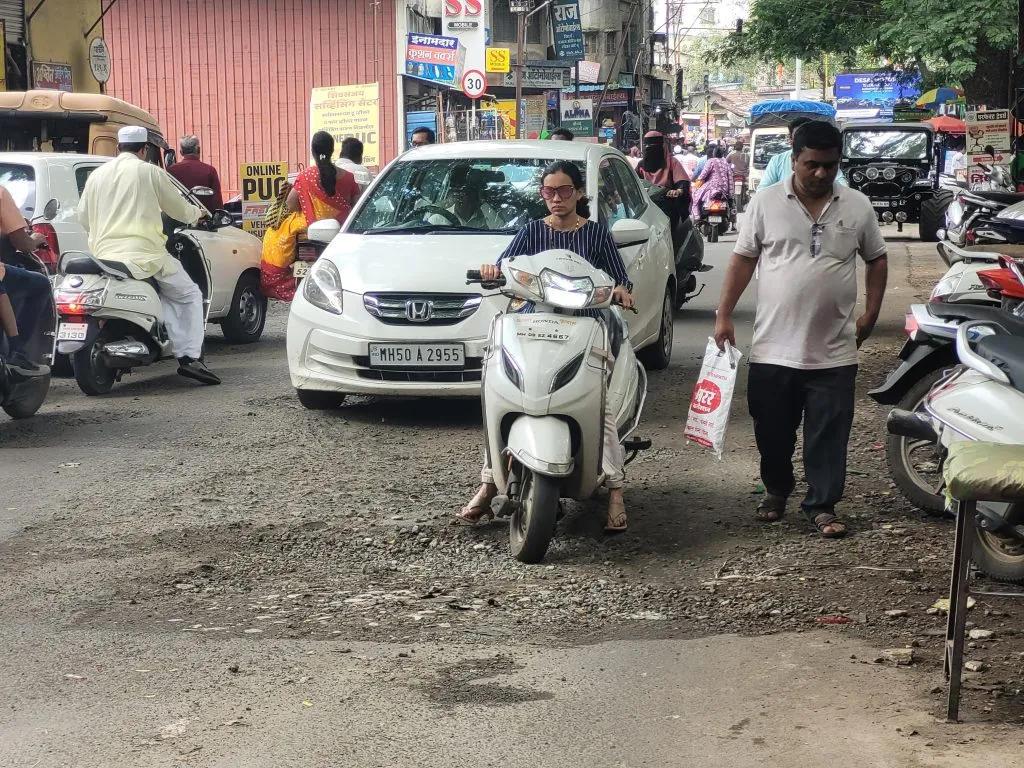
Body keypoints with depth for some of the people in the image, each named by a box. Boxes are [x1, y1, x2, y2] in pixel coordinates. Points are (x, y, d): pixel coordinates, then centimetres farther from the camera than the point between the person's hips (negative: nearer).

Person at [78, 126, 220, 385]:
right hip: (145, 255, -5)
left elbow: (84, 217, 19)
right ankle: (191, 358, -4)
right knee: (189, 296, 10)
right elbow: (179, 208, 9)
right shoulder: (150, 172, 0)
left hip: (104, 255, 5)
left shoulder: (96, 175, 13)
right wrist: (198, 213, 31)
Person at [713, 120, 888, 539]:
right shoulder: (766, 202, -2)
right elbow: (743, 259, 2)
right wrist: (724, 315, -2)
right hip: (773, 347, 0)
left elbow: (877, 259, 13)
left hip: (834, 351, 0)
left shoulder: (858, 206, 1)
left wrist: (870, 313, 4)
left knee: (829, 436, 4)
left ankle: (822, 505, 14)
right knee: (772, 430, 13)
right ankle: (776, 489, 34)